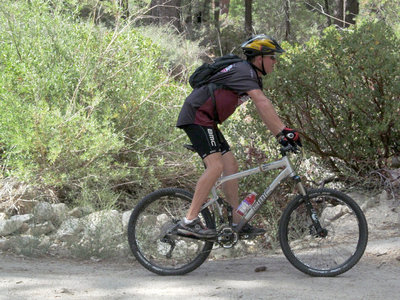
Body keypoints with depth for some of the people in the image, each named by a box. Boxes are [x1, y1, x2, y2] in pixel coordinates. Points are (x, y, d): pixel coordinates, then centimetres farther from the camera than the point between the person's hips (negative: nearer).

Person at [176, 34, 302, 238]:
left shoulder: (252, 76, 15)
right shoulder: (244, 72, -18)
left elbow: (264, 112, 16)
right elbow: (262, 104, -30)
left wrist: (280, 136, 6)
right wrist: (284, 131, -36)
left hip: (206, 120, 11)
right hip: (196, 116, -11)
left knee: (230, 164, 7)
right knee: (215, 165, -20)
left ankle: (238, 222, 9)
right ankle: (189, 221, -22)